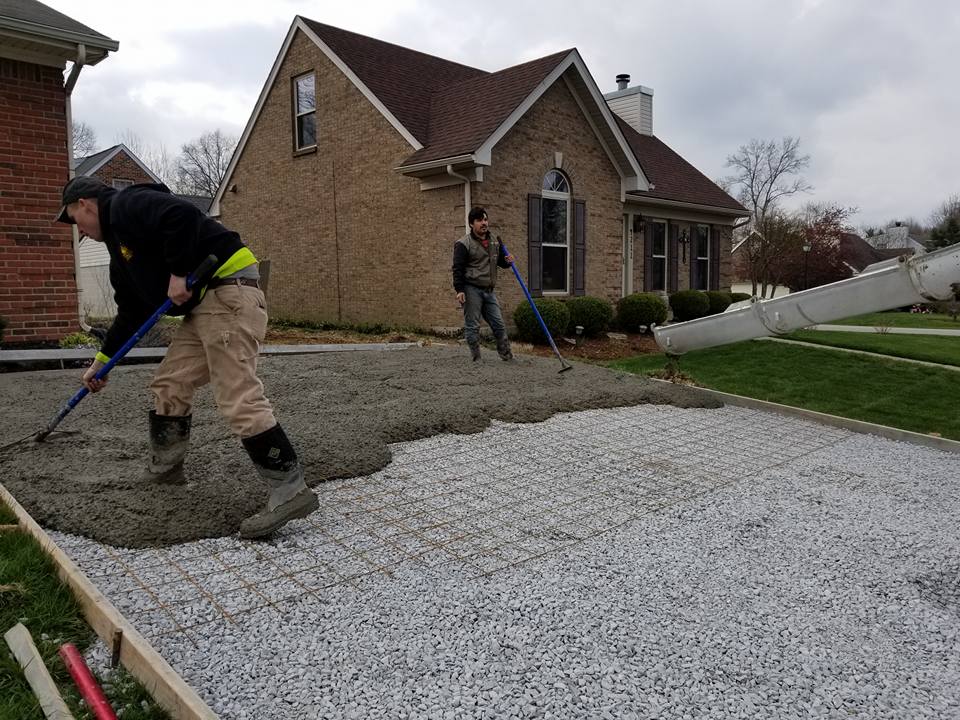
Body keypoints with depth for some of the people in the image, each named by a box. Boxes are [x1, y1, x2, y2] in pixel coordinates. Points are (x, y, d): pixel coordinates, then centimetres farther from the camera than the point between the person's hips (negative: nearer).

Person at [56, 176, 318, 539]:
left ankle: (291, 490, -16)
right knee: (169, 385, 18)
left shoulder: (126, 205, -2)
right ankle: (163, 469, 34)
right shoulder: (119, 242, 28)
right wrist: (101, 362, 33)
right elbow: (130, 313, 31)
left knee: (238, 397, -17)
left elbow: (182, 215, -23)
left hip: (228, 290, -11)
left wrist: (178, 274, -16)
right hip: (202, 304, 11)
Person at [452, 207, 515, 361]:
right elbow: (458, 268, -10)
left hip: (489, 290, 6)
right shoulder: (463, 244, -7)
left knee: (498, 324, 8)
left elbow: (500, 261, 24)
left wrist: (507, 261, 0)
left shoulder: (495, 240, 13)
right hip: (471, 289, -6)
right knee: (472, 326, -2)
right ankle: (476, 359, 6)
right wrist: (459, 290, -18)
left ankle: (506, 355, 18)